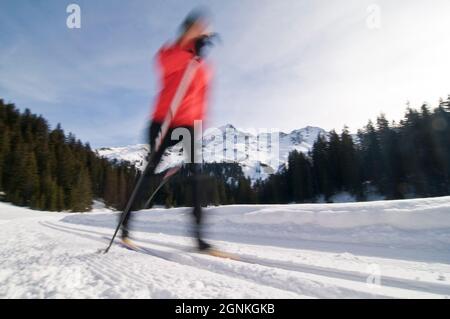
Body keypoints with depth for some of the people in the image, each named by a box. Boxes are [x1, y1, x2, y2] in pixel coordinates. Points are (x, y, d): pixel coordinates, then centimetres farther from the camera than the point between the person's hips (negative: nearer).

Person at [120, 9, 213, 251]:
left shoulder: (204, 68, 19)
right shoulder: (169, 52, 8)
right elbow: (165, 62, -17)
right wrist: (191, 51, -29)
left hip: (189, 126, 3)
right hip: (163, 123, -3)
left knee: (195, 174, -13)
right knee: (150, 172, -3)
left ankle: (199, 234, -14)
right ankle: (126, 223, 12)